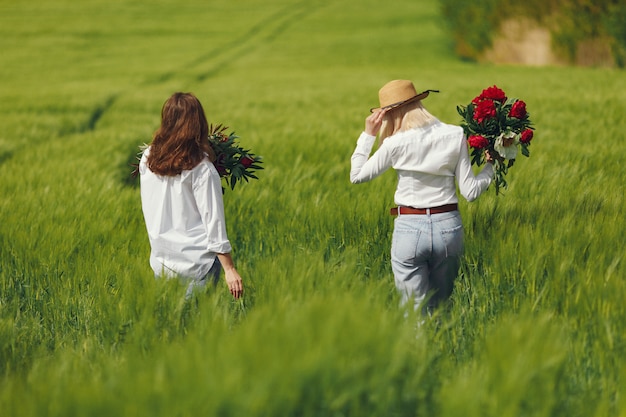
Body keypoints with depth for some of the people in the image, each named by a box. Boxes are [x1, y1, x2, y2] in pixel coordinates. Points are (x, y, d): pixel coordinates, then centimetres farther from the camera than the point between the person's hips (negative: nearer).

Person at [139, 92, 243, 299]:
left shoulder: (147, 160, 1)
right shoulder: (201, 168, -11)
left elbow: (149, 210, 11)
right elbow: (213, 220, -12)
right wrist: (229, 269, -9)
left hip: (160, 260, 4)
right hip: (197, 261, -4)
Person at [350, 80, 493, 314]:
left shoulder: (396, 144, -8)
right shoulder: (455, 136, -1)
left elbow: (357, 176, 4)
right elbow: (470, 192, -1)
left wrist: (368, 135, 10)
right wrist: (493, 164, 13)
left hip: (410, 229, -3)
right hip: (449, 227, 3)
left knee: (416, 314, 2)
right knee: (440, 308, 17)